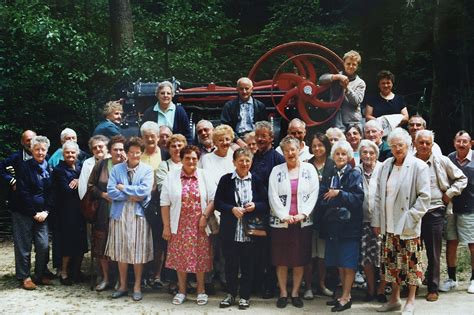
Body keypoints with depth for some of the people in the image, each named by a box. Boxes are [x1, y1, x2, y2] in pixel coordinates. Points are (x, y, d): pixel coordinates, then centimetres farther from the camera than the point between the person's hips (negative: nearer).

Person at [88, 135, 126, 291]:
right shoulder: (101, 164, 5)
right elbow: (91, 185, 8)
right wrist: (103, 194, -5)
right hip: (104, 212, 2)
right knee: (102, 245, 5)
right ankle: (105, 278, 17)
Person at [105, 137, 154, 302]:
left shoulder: (147, 170, 0)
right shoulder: (116, 169, 4)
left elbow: (144, 191, -14)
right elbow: (111, 191, -6)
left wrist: (123, 188, -8)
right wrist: (131, 196, -12)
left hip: (138, 215, -1)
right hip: (119, 214, 2)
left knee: (138, 252, 3)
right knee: (121, 251, 8)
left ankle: (137, 286, 15)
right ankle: (123, 285, 20)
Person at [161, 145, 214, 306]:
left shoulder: (205, 176, 1)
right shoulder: (171, 177, 1)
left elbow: (212, 199, 1)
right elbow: (165, 203, 0)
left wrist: (205, 216, -12)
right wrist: (166, 226, -3)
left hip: (200, 226, 0)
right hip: (180, 226, 0)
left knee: (200, 257, 5)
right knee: (180, 258, 6)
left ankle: (201, 291, 19)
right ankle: (181, 291, 20)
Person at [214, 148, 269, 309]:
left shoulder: (257, 181, 5)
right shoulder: (226, 180, 2)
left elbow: (266, 204, 6)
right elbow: (217, 202, -1)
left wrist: (255, 206, -14)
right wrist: (232, 209, -17)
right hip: (230, 232, 0)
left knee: (248, 265, 6)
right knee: (230, 264, 8)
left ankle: (245, 295, 19)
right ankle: (231, 293, 24)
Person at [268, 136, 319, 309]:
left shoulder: (309, 169, 4)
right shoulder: (277, 170, 2)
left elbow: (313, 194, -1)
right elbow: (273, 196, -3)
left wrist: (302, 214, -11)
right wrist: (284, 216, -12)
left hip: (303, 221, 0)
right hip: (280, 221, 0)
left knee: (300, 259, 6)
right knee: (281, 259, 4)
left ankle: (295, 292, 17)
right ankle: (283, 293, 15)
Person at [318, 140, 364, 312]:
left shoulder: (354, 174, -2)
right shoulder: (329, 176, 10)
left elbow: (358, 198, -13)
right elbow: (322, 200, 0)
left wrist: (339, 194, -14)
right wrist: (340, 203, -13)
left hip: (350, 224, -5)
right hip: (333, 224, 5)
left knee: (348, 262, -1)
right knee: (339, 263, 11)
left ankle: (346, 298, 6)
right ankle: (346, 295, 22)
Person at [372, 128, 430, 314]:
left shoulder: (418, 166, -6)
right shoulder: (386, 166, 9)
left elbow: (424, 196, -9)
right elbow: (379, 196, 11)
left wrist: (411, 218, -14)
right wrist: (376, 221, 7)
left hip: (408, 226, -5)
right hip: (389, 225, 5)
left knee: (411, 262, 3)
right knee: (392, 262, 11)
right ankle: (394, 299, 24)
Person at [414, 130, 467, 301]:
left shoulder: (442, 161, 1)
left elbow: (462, 179, 9)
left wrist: (449, 193, 0)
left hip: (434, 212, -1)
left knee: (434, 253, 5)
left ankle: (433, 288, 16)